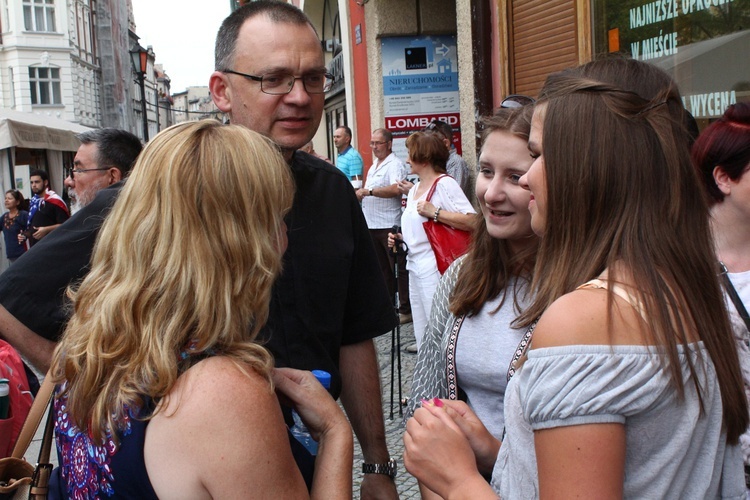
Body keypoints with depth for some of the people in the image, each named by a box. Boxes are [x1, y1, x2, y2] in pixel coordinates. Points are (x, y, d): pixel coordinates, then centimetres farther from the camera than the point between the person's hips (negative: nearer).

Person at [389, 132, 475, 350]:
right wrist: (399, 237, 11)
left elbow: (471, 221, -22)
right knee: (421, 334, 15)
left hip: (434, 268, -10)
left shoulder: (444, 183, -10)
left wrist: (435, 212, -22)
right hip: (415, 267, 10)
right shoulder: (414, 189, 18)